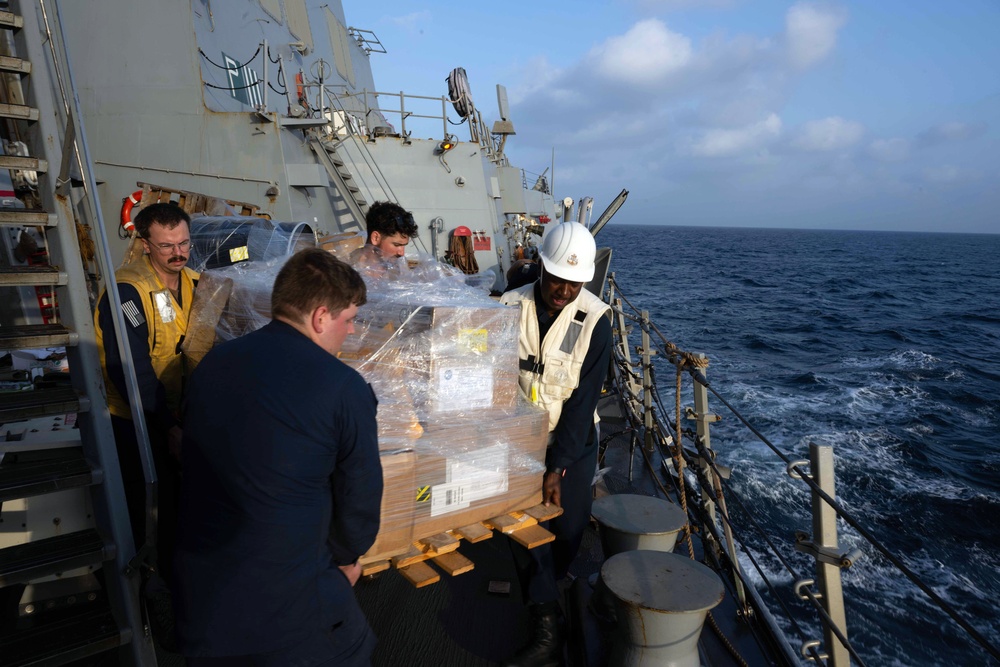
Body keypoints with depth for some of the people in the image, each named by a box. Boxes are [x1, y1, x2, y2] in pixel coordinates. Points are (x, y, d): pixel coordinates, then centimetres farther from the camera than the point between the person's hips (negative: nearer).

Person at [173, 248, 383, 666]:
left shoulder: (213, 361, -2)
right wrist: (347, 557, 13)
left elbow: (195, 460, 11)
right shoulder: (344, 388, -20)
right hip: (289, 604, -5)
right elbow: (360, 494, -9)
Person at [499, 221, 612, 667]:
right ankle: (546, 629, 16)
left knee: (569, 528, 10)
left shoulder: (594, 320, -15)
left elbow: (584, 400, -16)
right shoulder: (511, 307, -11)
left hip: (574, 440, 0)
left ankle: (543, 593, 41)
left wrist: (558, 466, -19)